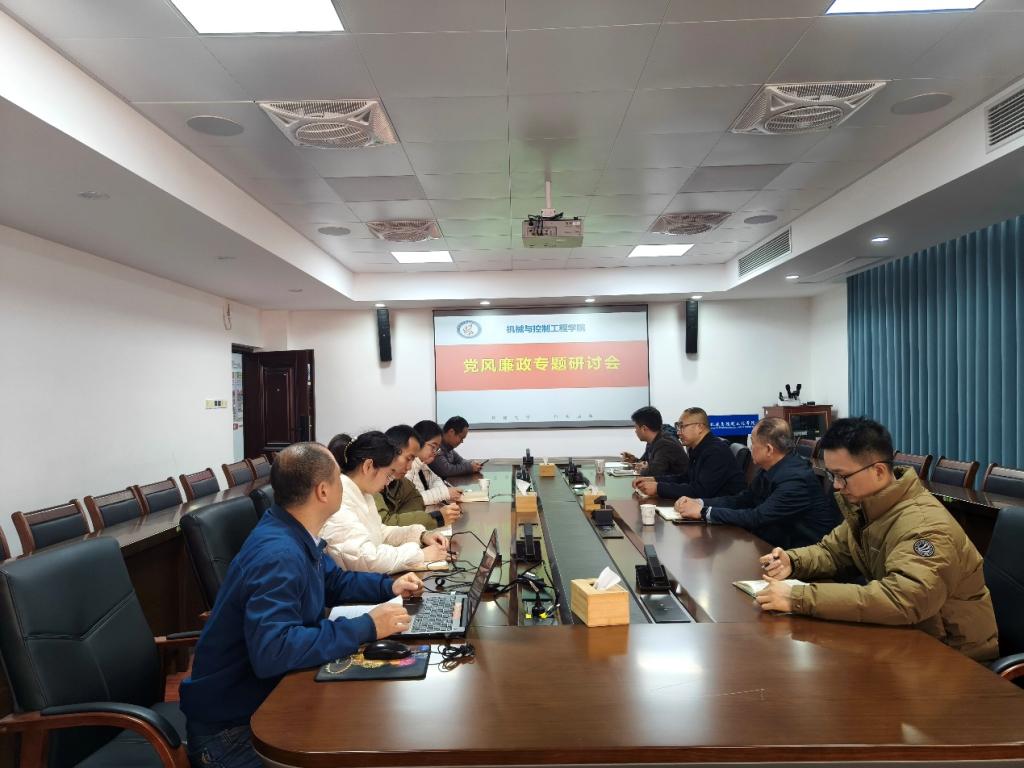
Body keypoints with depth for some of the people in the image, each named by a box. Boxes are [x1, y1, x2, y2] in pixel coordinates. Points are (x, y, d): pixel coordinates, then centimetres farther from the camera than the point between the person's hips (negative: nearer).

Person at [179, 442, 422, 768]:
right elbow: (272, 651, -40)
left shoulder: (295, 535, 1)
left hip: (268, 693, 9)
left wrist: (388, 586, 4)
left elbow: (333, 581, 19)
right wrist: (366, 627, -32)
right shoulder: (278, 554, -29)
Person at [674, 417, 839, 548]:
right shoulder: (770, 469, 1)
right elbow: (742, 499, 8)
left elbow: (758, 518, -27)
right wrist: (699, 502, -5)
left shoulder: (795, 478, -25)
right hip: (785, 542, 7)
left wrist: (704, 512, -21)